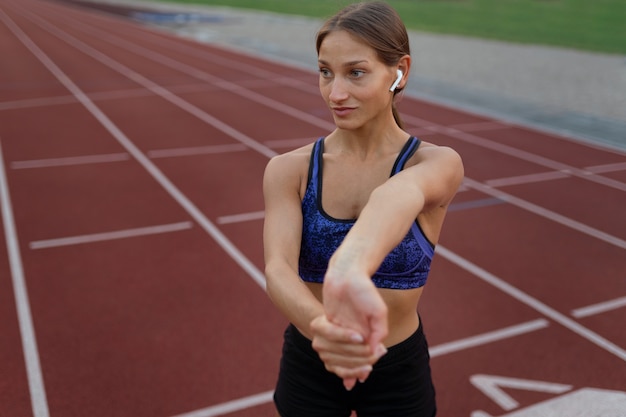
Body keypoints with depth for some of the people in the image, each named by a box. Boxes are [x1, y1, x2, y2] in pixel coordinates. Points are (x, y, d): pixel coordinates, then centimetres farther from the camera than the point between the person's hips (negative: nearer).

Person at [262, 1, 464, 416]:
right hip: (308, 365, 1)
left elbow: (399, 195, -40)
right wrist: (319, 324, -49)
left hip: (397, 369, 0)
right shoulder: (288, 170, -12)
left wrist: (349, 268, -62)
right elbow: (279, 267, -27)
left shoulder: (437, 163, -17)